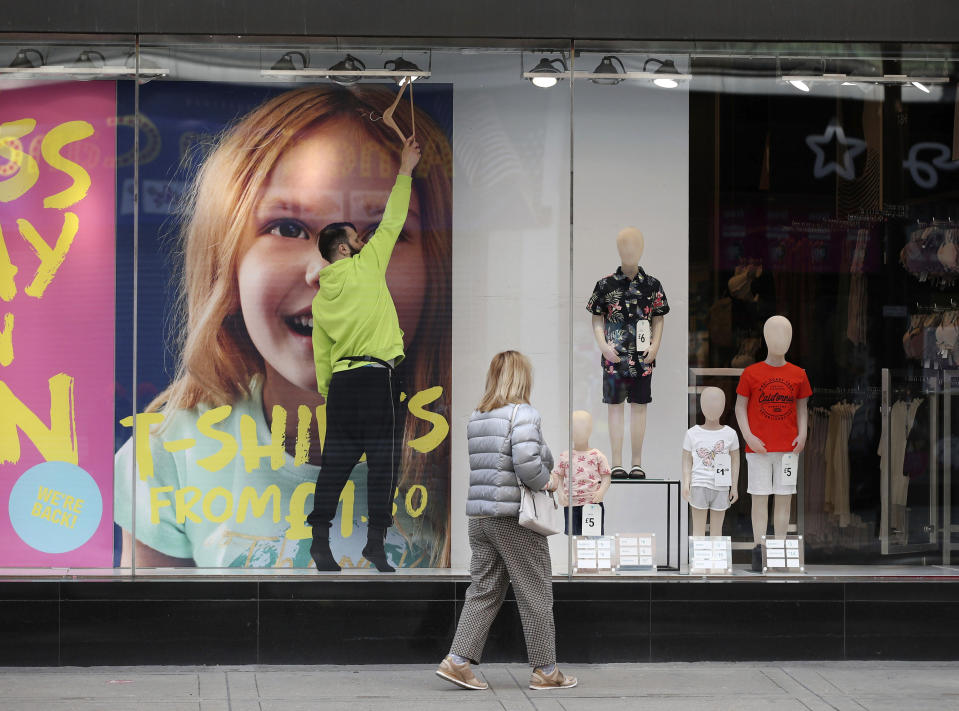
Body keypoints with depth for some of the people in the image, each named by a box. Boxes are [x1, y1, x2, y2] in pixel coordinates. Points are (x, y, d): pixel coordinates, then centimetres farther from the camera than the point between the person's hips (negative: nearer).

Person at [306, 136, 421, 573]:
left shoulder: (320, 298, 15)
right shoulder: (366, 266, -2)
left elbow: (321, 354, 15)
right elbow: (392, 223, 4)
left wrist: (327, 393, 21)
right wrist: (405, 172, 13)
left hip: (340, 381, 6)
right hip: (375, 377, -6)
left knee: (336, 462, 7)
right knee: (382, 460, -5)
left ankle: (320, 539, 2)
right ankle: (376, 543, -9)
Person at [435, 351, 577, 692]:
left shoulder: (476, 418, 12)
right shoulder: (522, 414, -12)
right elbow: (527, 462, -25)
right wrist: (547, 481, -6)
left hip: (480, 517, 7)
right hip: (514, 518, -7)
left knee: (483, 591, 10)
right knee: (535, 595, 3)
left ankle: (457, 660, 1)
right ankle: (545, 669, 10)